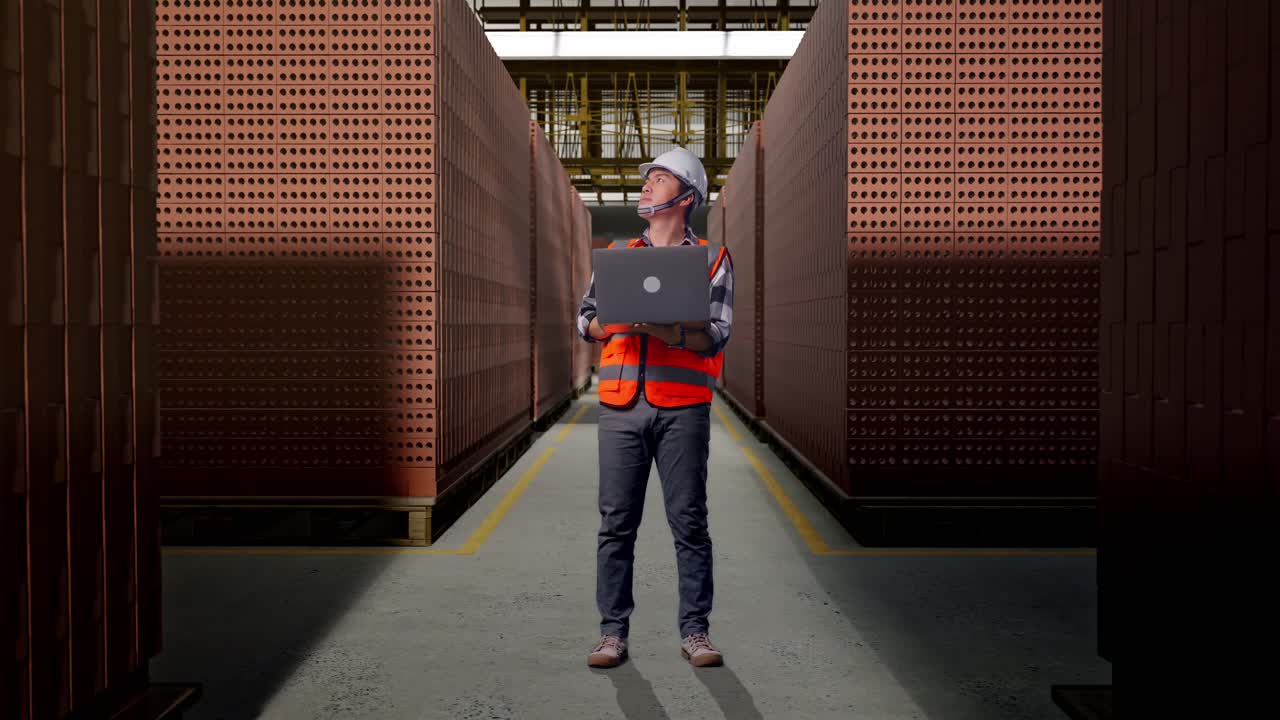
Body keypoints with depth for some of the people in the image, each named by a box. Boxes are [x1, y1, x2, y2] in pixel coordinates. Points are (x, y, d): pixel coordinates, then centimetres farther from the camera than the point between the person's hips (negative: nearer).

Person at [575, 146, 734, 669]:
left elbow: (716, 334, -3)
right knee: (616, 522, 2)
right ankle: (613, 632, 11)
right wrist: (623, 321, -9)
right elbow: (586, 320, 12)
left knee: (689, 521, 0)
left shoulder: (711, 258, 8)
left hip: (682, 407, -2)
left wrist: (667, 331, -20)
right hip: (621, 406, 3)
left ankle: (695, 632, 10)